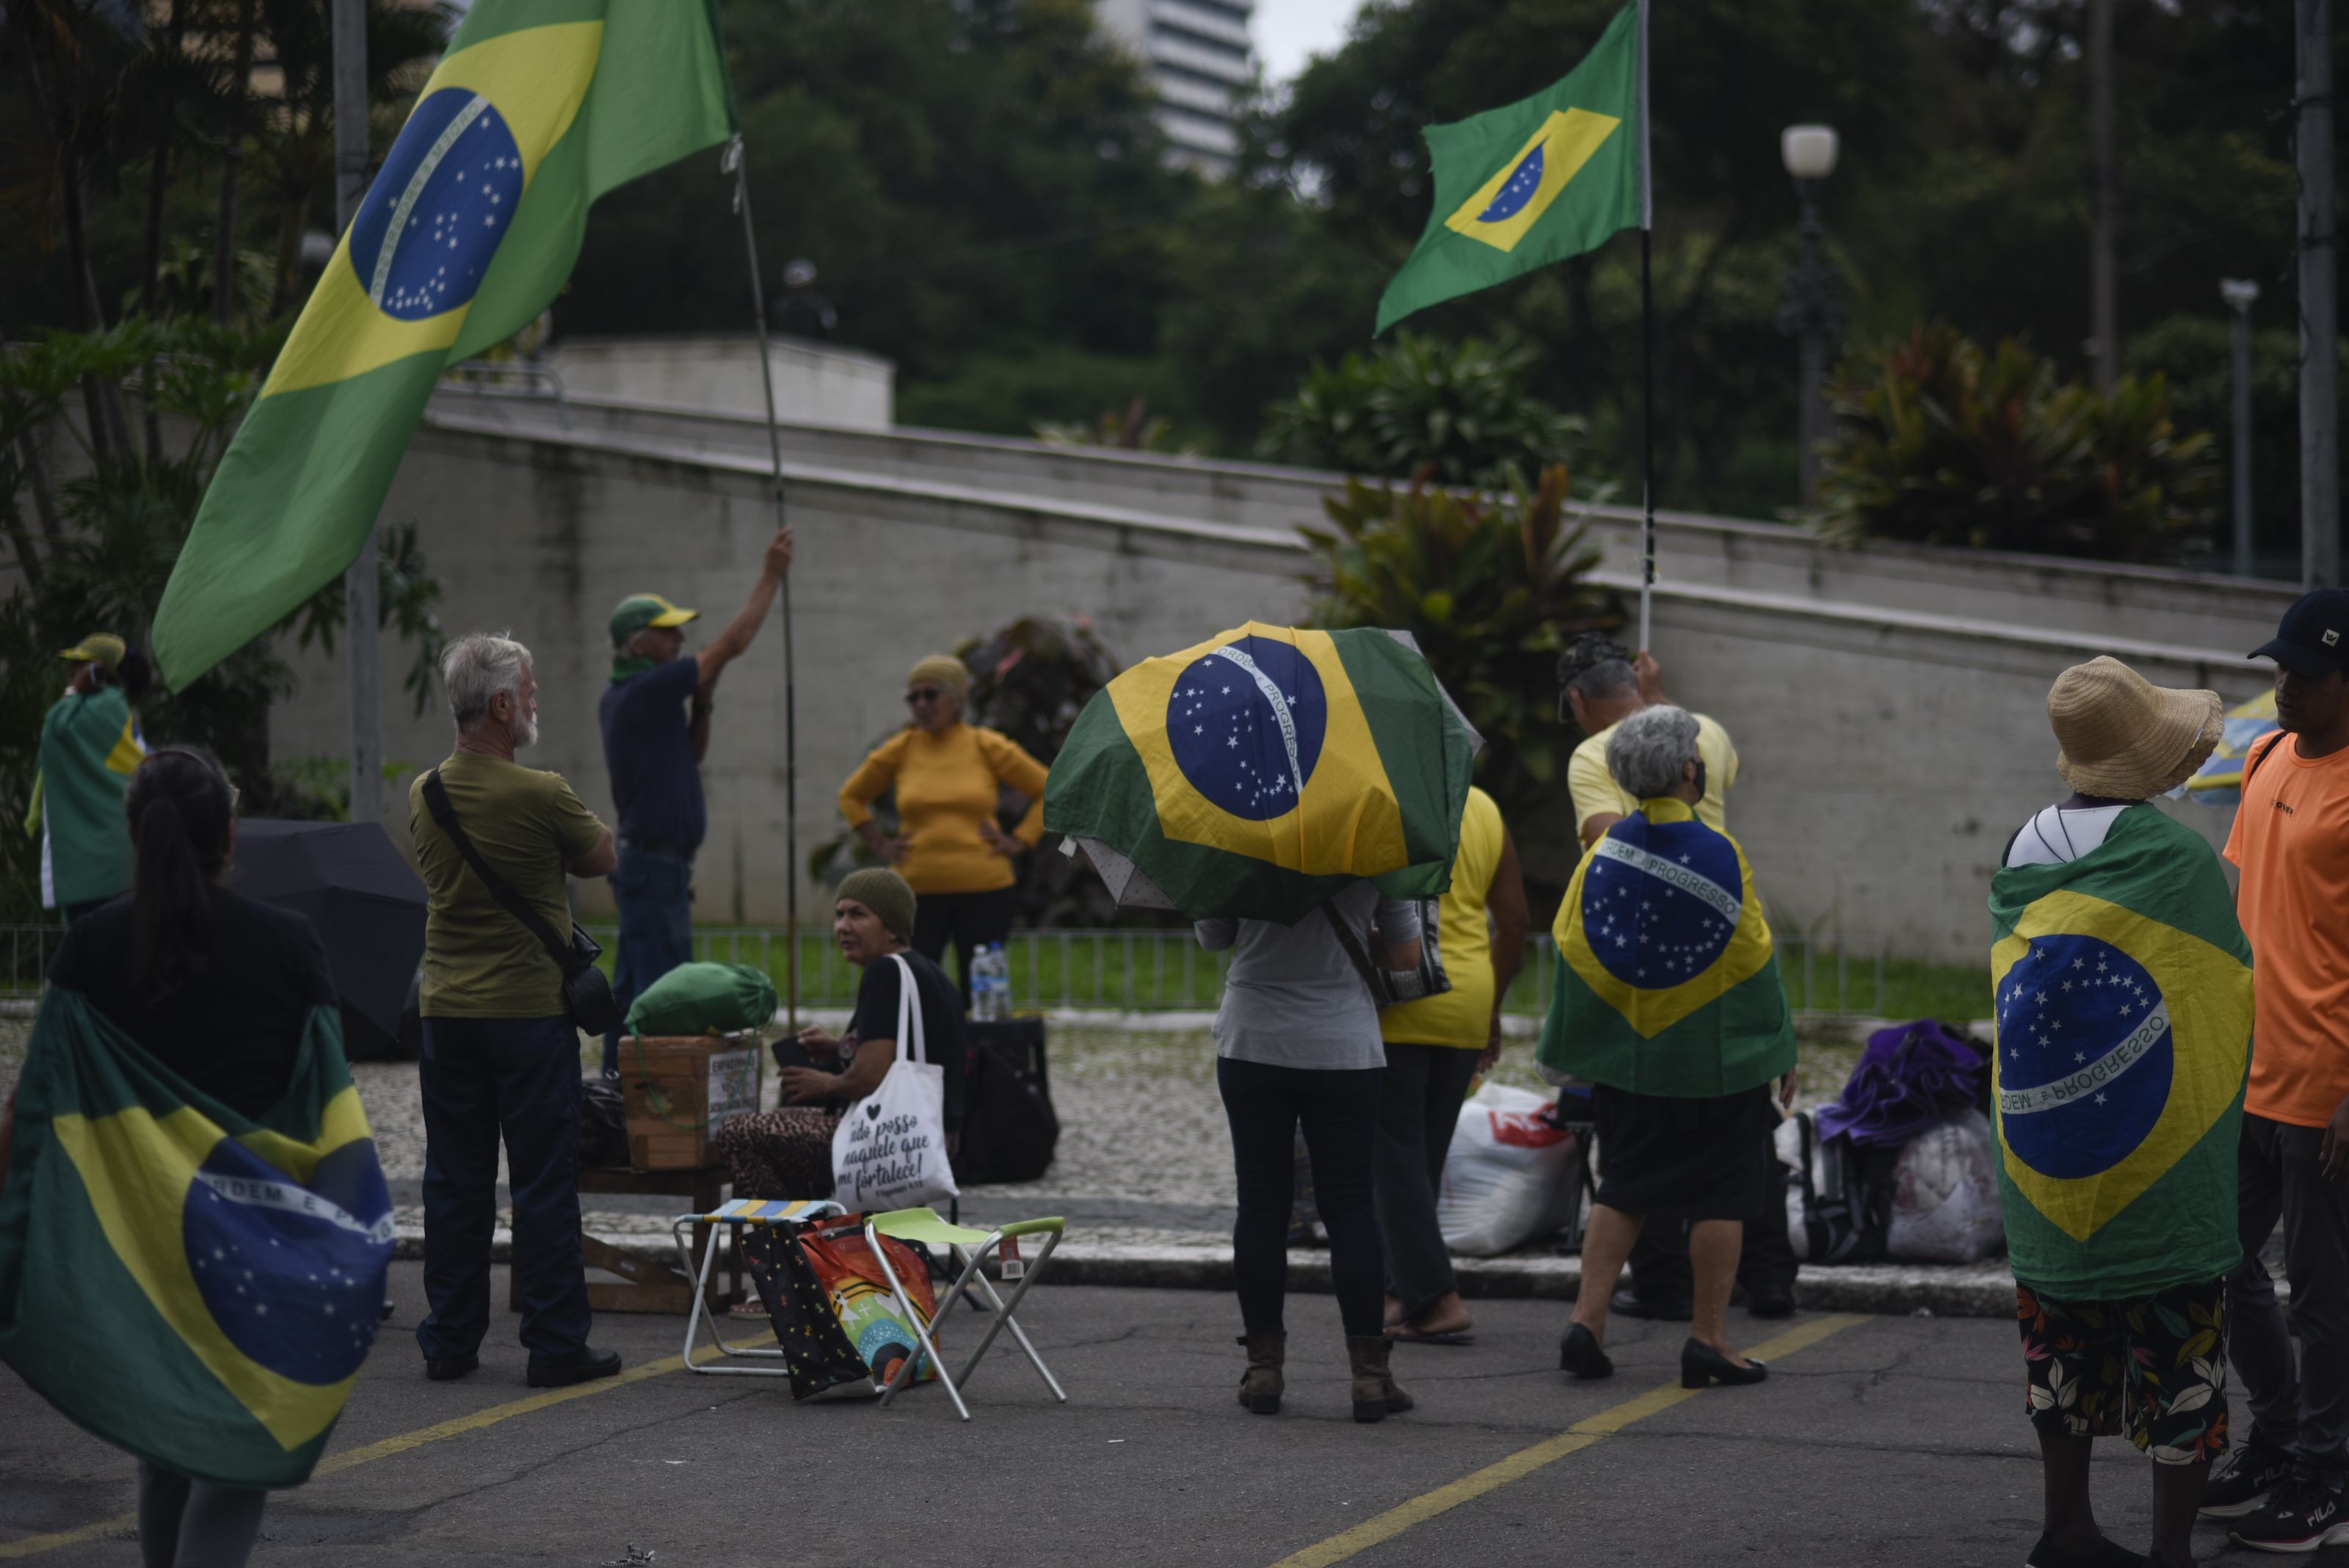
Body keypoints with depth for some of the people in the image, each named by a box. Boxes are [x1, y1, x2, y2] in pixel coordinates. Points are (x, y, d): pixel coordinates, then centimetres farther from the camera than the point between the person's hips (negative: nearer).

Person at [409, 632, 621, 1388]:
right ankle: (556, 1345, 4)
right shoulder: (540, 795, -15)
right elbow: (603, 857, 1)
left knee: (454, 1183, 10)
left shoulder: (424, 794, 4)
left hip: (447, 1010, 6)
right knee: (544, 1182, 1)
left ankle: (450, 1340, 14)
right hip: (530, 1008, -5)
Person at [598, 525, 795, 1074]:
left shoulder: (622, 697, 14)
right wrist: (771, 576, -8)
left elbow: (692, 754, 21)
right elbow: (731, 644, -14)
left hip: (637, 859, 10)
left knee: (631, 989, 12)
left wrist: (701, 704, 5)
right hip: (657, 864, -10)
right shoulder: (647, 691, -15)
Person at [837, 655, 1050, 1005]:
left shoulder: (988, 748, 1)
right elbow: (851, 796, 20)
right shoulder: (899, 751, 5)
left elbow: (1049, 791, 9)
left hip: (983, 888, -1)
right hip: (918, 890, 1)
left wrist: (1019, 841, 0)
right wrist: (879, 844, 8)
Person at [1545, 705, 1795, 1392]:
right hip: (1714, 1059, -4)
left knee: (1622, 1190, 14)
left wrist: (1577, 1048, 12)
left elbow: (1572, 946, 2)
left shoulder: (1606, 850, -3)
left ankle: (1587, 1320, 4)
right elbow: (1753, 957, -9)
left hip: (1626, 1056, 4)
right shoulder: (1718, 854, -13)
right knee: (1720, 1197, 5)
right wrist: (1781, 1051, 1)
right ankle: (1708, 1340, 5)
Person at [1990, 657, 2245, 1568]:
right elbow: (2234, 997, -5)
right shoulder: (2182, 865, -15)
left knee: (2063, 1342, 16)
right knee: (2179, 1351, 4)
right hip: (2169, 1175, -5)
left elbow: (2016, 1005, 8)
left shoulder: (2022, 856, 0)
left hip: (2045, 1166, 5)